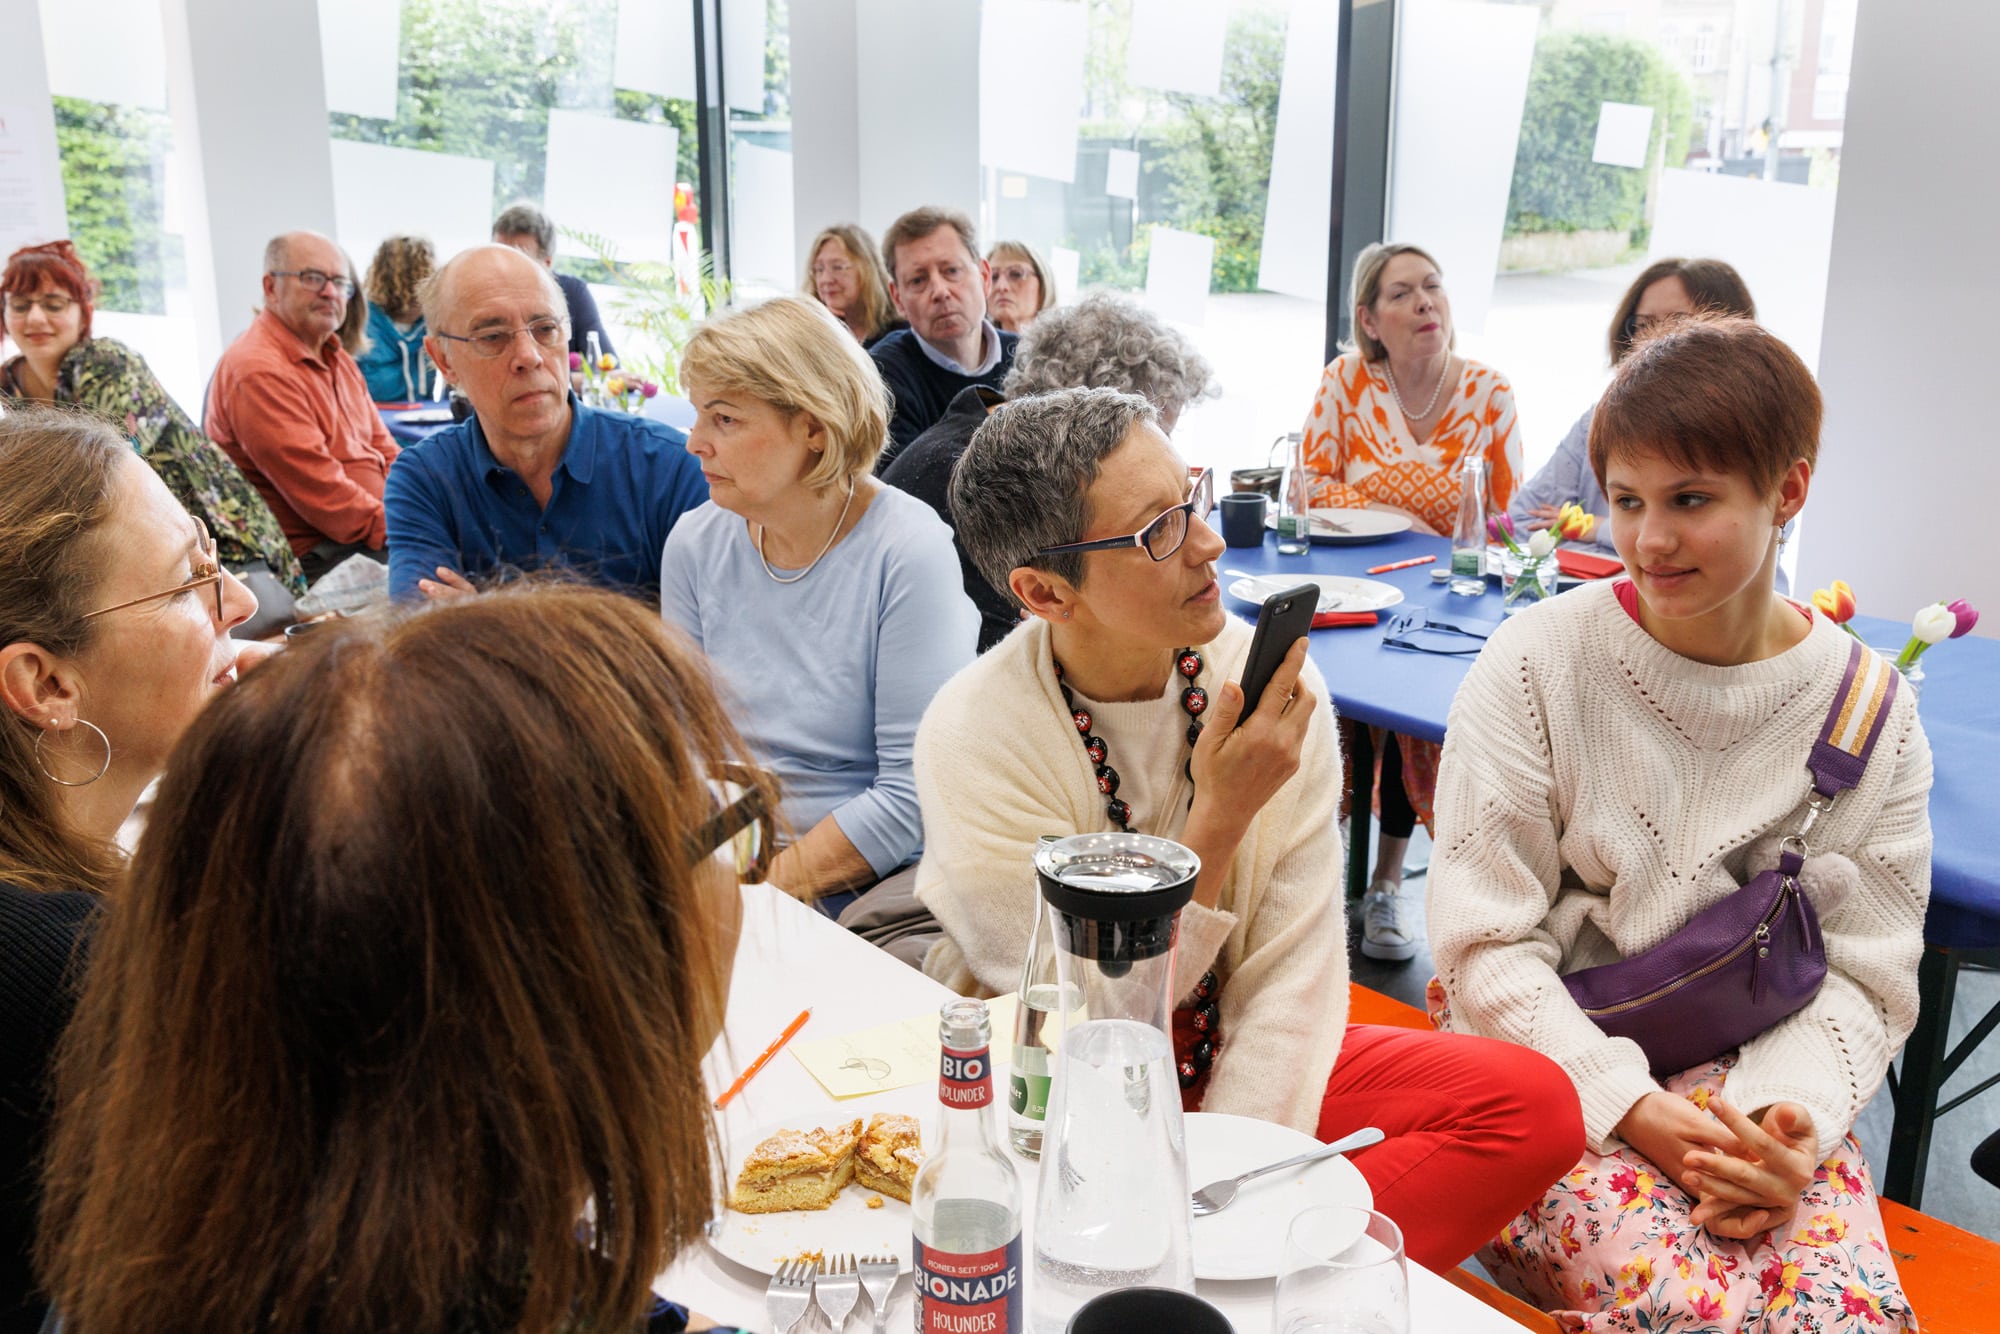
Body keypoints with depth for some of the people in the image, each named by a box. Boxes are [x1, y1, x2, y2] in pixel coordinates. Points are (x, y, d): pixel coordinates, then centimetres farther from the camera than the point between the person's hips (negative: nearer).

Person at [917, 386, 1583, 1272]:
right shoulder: (973, 740, -19)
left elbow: (1296, 964, -7)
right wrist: (1219, 820, -28)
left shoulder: (1270, 683, -10)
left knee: (1535, 1104, -17)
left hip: (1239, 1068, 5)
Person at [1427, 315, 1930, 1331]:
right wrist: (1633, 1108, -19)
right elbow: (1484, 941, -9)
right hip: (1548, 1067, -2)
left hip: (1753, 1084, 3)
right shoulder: (1534, 666, -9)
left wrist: (1791, 1115, -17)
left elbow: (1864, 971, 2)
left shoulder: (1872, 717, 0)